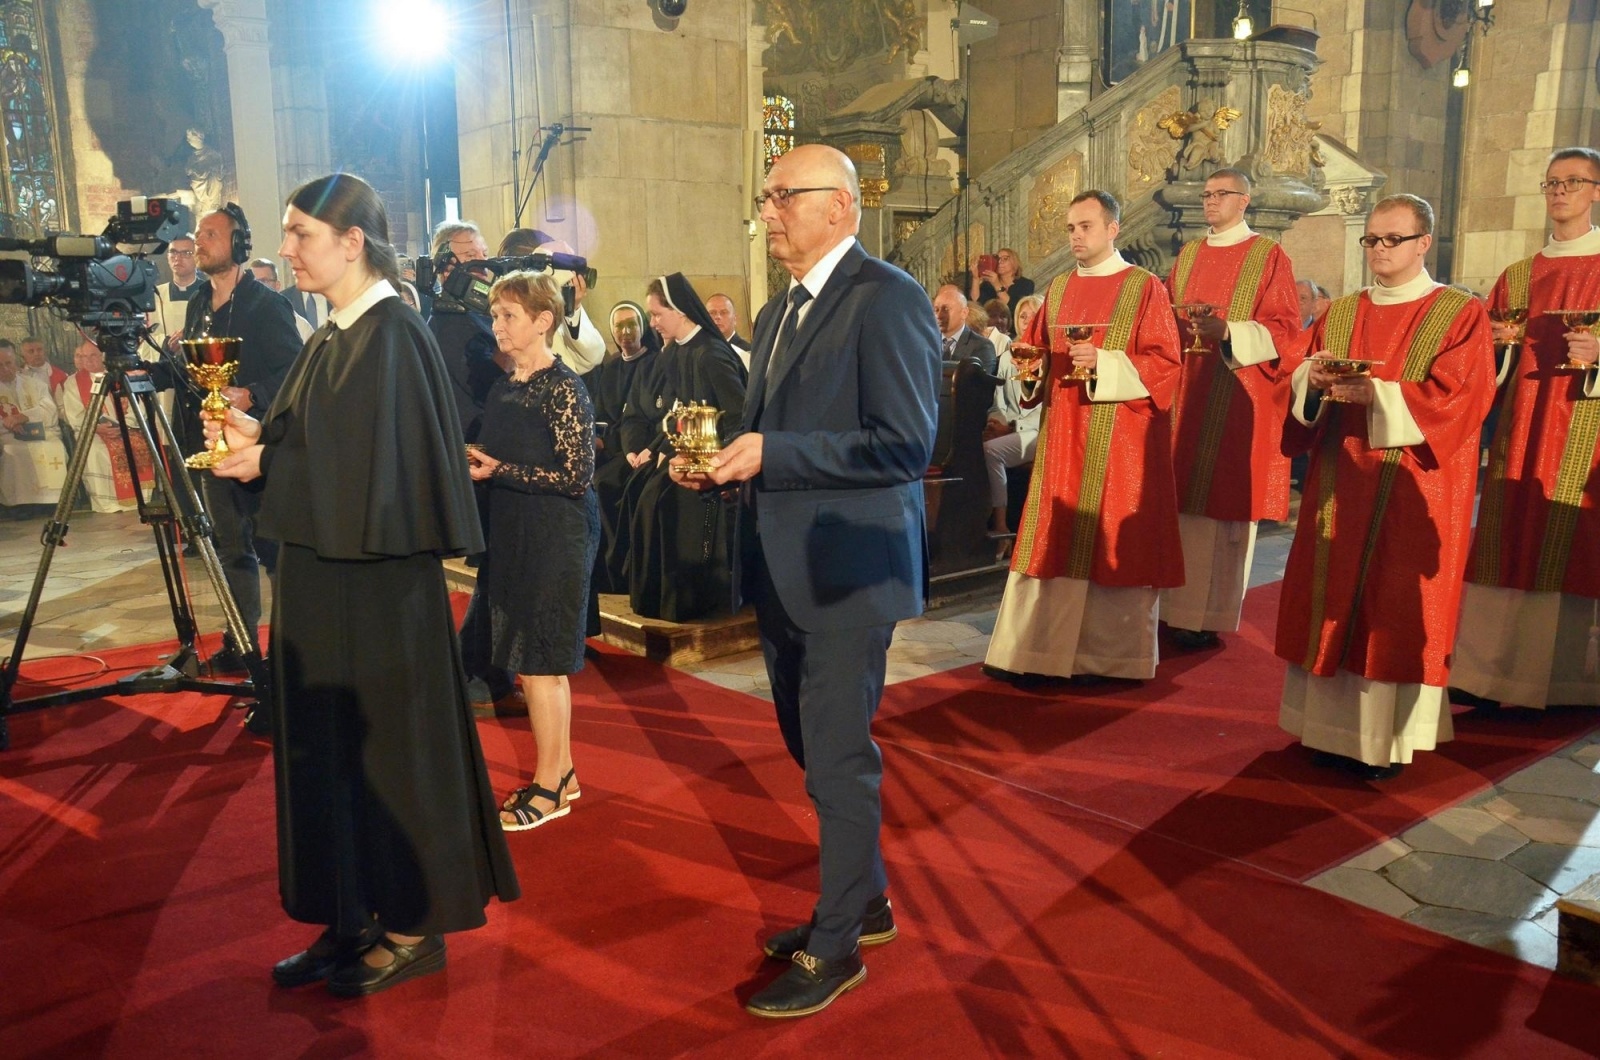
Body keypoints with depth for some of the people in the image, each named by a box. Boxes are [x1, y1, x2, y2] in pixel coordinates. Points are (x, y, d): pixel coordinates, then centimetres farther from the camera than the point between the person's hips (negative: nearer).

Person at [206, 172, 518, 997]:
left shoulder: (393, 337, -15)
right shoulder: (330, 340, 12)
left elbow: (376, 471, -20)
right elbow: (313, 455, 14)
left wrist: (265, 460, -13)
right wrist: (259, 444, -5)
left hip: (376, 583, -9)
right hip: (321, 576, 9)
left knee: (385, 746, 3)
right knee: (328, 745, 14)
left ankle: (414, 927, 20)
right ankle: (353, 921, 28)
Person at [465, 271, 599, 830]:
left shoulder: (564, 390, -13)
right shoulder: (504, 389, 11)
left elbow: (577, 477, -17)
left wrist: (500, 470, -17)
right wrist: (476, 464, 0)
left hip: (555, 539, -8)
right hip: (513, 535, 8)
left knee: (538, 660, -1)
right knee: (538, 660, 13)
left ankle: (548, 786, 13)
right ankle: (562, 773, 26)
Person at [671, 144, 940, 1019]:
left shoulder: (887, 297, -12)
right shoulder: (777, 313, 16)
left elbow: (905, 443, -21)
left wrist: (771, 453, -23)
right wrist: (723, 462, 2)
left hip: (845, 570, -9)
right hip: (783, 573, 9)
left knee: (839, 759, 2)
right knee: (813, 749, 19)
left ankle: (836, 945, 19)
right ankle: (863, 900, 38)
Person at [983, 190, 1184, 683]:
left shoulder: (1145, 289, -1)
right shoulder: (1058, 289, 15)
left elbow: (1163, 363, -8)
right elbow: (1037, 349, 20)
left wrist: (1104, 362, -20)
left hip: (1119, 438, -5)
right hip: (1062, 432, 5)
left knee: (1112, 542, -1)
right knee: (1053, 539, 4)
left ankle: (1109, 654, 10)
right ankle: (1036, 651, 9)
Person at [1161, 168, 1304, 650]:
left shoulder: (1269, 258, 1)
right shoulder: (1188, 256, 17)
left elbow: (1282, 330, -6)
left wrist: (1227, 332, -21)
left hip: (1238, 398, -5)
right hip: (1186, 393, 5)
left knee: (1224, 501, -4)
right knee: (1184, 500, 3)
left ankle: (1209, 617, 2)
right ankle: (1178, 607, 10)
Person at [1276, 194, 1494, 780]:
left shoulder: (1460, 314, 0)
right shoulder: (1339, 314, 14)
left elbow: (1456, 398, -11)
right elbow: (1301, 387, 11)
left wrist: (1377, 394, -23)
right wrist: (1314, 378, -12)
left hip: (1411, 490, -4)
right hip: (1340, 483, 4)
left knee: (1395, 606, -2)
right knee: (1334, 594, 3)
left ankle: (1386, 738, 6)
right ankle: (1335, 724, 13)